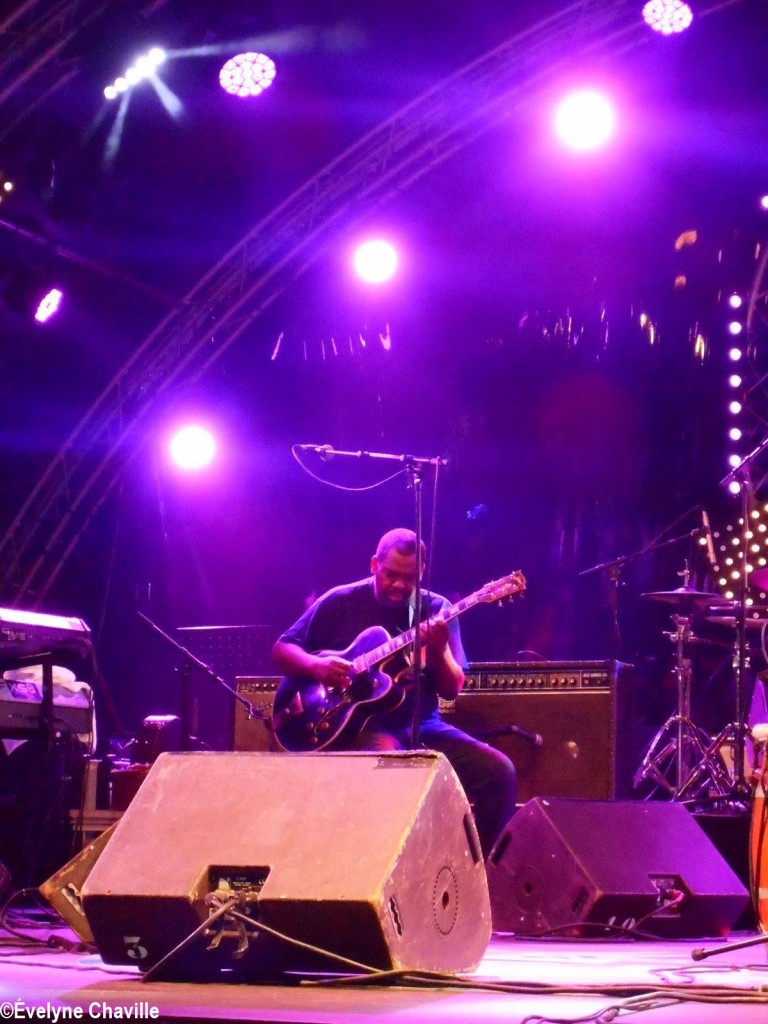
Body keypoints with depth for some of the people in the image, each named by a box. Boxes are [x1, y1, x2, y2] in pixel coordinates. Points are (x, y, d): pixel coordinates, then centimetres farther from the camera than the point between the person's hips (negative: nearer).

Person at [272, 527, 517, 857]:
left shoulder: (436, 610, 6)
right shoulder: (341, 603, 1)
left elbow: (452, 690, 0)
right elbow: (281, 650, 5)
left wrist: (438, 651, -21)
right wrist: (316, 666, -16)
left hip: (421, 727, 3)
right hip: (359, 725, -3)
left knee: (499, 772, -16)